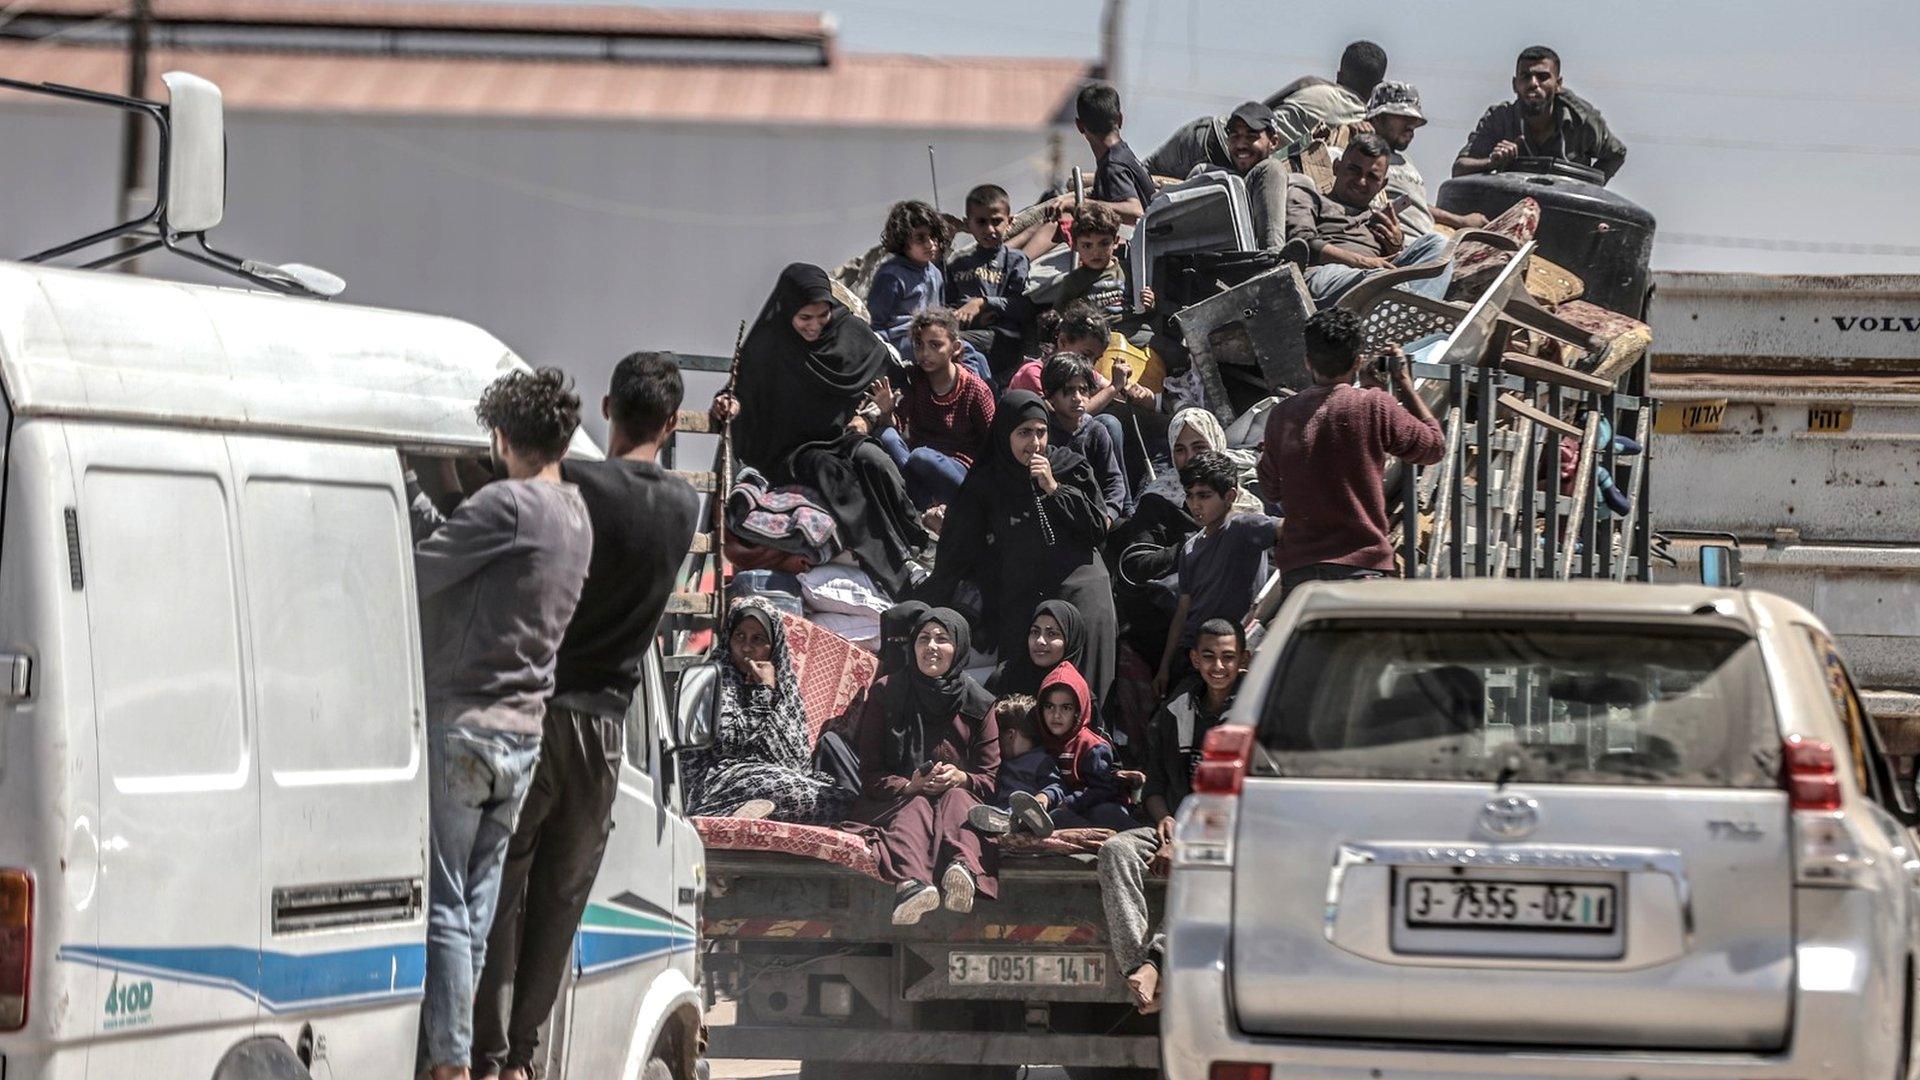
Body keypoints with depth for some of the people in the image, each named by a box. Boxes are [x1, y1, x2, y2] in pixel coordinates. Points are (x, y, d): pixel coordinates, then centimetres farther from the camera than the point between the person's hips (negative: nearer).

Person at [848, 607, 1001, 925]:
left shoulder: (978, 704, 11)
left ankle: (963, 868, -70)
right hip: (896, 802, -2)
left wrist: (961, 779, -15)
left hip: (960, 797, 2)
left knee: (956, 800, -33)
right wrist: (909, 786, -17)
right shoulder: (886, 694, 7)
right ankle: (910, 884, -73)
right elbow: (869, 774, 3)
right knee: (916, 809, -36)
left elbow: (991, 778, 9)